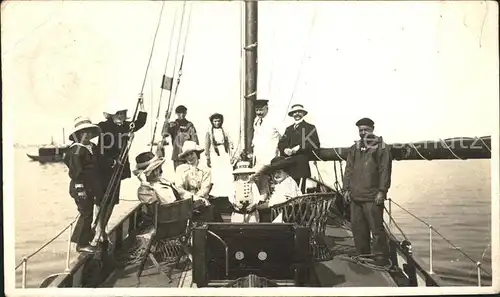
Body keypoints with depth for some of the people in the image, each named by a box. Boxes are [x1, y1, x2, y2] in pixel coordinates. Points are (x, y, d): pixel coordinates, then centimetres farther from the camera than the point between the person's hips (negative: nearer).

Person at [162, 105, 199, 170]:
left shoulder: (189, 125, 3)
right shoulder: (172, 125, 7)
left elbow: (195, 139, 2)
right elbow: (164, 133, -7)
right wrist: (166, 120, -15)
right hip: (176, 155, 2)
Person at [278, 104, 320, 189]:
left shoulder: (310, 127, 11)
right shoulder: (289, 129, 26)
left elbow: (315, 144, -2)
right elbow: (281, 143, 17)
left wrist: (299, 148, -11)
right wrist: (285, 149, -6)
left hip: (302, 161, -4)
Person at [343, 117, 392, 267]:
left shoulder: (382, 148, 0)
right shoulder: (354, 148, 16)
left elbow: (385, 171, -6)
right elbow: (349, 169, 15)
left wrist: (382, 191, -11)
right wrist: (346, 189, 8)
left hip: (373, 197, -6)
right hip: (355, 196, 6)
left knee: (376, 228, -4)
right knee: (358, 228, 11)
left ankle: (380, 257, 8)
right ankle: (362, 255, 24)